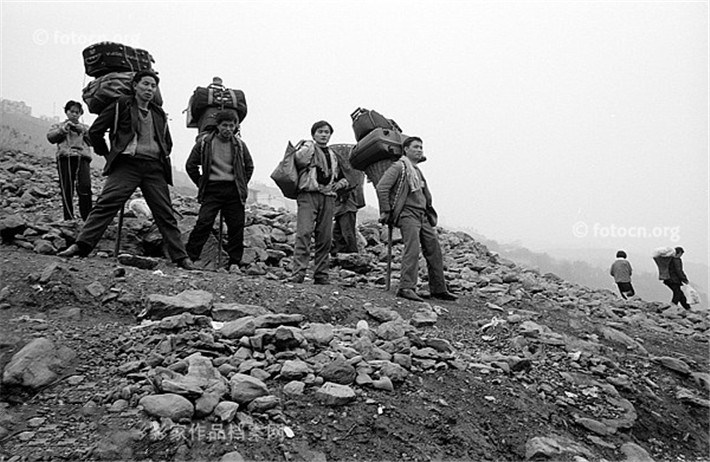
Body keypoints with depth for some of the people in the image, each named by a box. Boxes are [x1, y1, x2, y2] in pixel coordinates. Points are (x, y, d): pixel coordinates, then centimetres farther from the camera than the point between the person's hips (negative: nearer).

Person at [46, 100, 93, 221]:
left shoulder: (85, 128, 29)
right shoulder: (58, 126, 25)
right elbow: (50, 137, 6)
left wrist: (84, 131, 0)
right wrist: (63, 129, -5)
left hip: (82, 158, 0)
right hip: (65, 158, 0)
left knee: (85, 187, -19)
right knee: (67, 190, -8)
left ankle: (87, 219, -19)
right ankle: (69, 219, -5)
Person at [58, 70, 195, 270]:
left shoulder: (159, 114, 20)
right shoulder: (121, 105, 7)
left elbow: (167, 142, 34)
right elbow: (95, 131, 7)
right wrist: (107, 154, 8)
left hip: (154, 167, 4)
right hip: (127, 164, -3)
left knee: (165, 214, 1)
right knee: (105, 204, -18)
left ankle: (181, 257, 2)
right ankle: (82, 245, -18)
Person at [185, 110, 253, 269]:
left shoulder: (239, 145, 7)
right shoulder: (204, 142, 1)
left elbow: (249, 167, 21)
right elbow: (190, 165, 9)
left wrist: (242, 185, 12)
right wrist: (202, 184, 5)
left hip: (234, 191, 2)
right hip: (212, 189, -2)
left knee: (236, 226, 0)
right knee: (203, 223, -12)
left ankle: (234, 262, 8)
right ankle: (189, 257, -5)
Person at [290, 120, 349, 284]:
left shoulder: (333, 156, 25)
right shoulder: (307, 147, 9)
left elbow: (345, 178, 33)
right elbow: (299, 159, -13)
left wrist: (340, 183, 14)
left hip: (327, 197, 5)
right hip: (308, 195, -5)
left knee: (325, 238, 2)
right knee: (304, 233, -17)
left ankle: (321, 275, 9)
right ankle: (298, 273, -18)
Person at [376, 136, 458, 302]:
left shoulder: (417, 170, 23)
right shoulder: (399, 167, -4)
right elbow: (381, 187, -14)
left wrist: (429, 212, 25)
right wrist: (386, 211, -14)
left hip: (423, 215, 9)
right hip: (407, 213, -9)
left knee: (434, 250, 6)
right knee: (412, 248, -22)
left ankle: (438, 289, 13)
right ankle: (406, 288, -24)